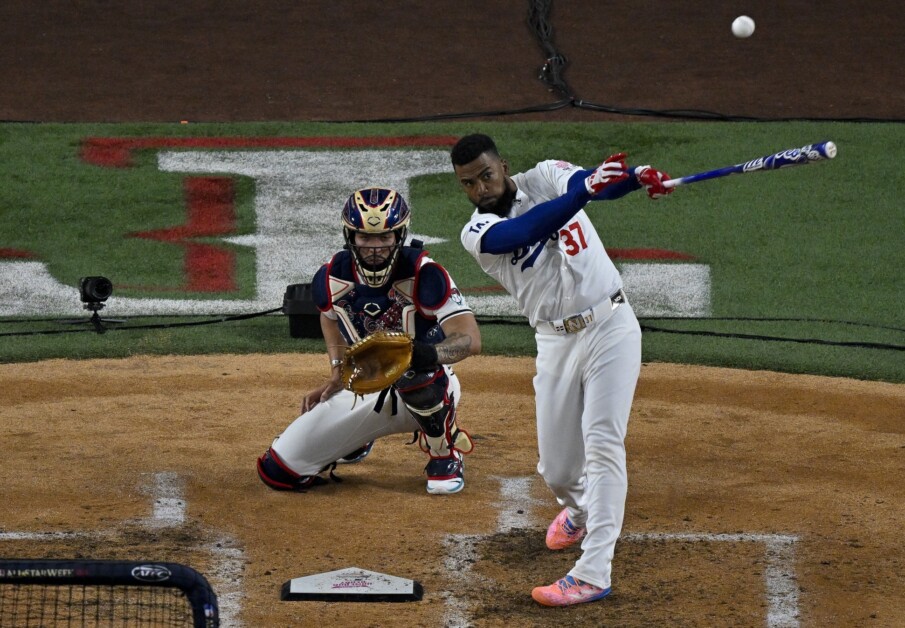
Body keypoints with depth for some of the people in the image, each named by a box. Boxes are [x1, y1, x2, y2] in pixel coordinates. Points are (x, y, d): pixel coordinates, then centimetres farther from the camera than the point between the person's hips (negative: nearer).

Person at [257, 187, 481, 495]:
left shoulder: (422, 275, -24)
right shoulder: (332, 278, -9)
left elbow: (471, 339, -33)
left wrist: (432, 354, -53)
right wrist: (337, 374, 5)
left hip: (432, 394, -5)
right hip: (365, 394, 5)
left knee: (410, 367, -43)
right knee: (277, 470, -5)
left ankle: (446, 454, -13)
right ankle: (356, 438, 28)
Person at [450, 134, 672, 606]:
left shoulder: (546, 177, -1)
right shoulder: (477, 233, -5)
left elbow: (592, 183, -23)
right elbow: (526, 231, -27)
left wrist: (636, 177, -47)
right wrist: (584, 190, -43)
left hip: (610, 326, -2)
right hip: (556, 344, 2)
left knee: (602, 443, -14)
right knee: (556, 467, 8)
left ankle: (593, 572, -18)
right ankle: (578, 510, 44)